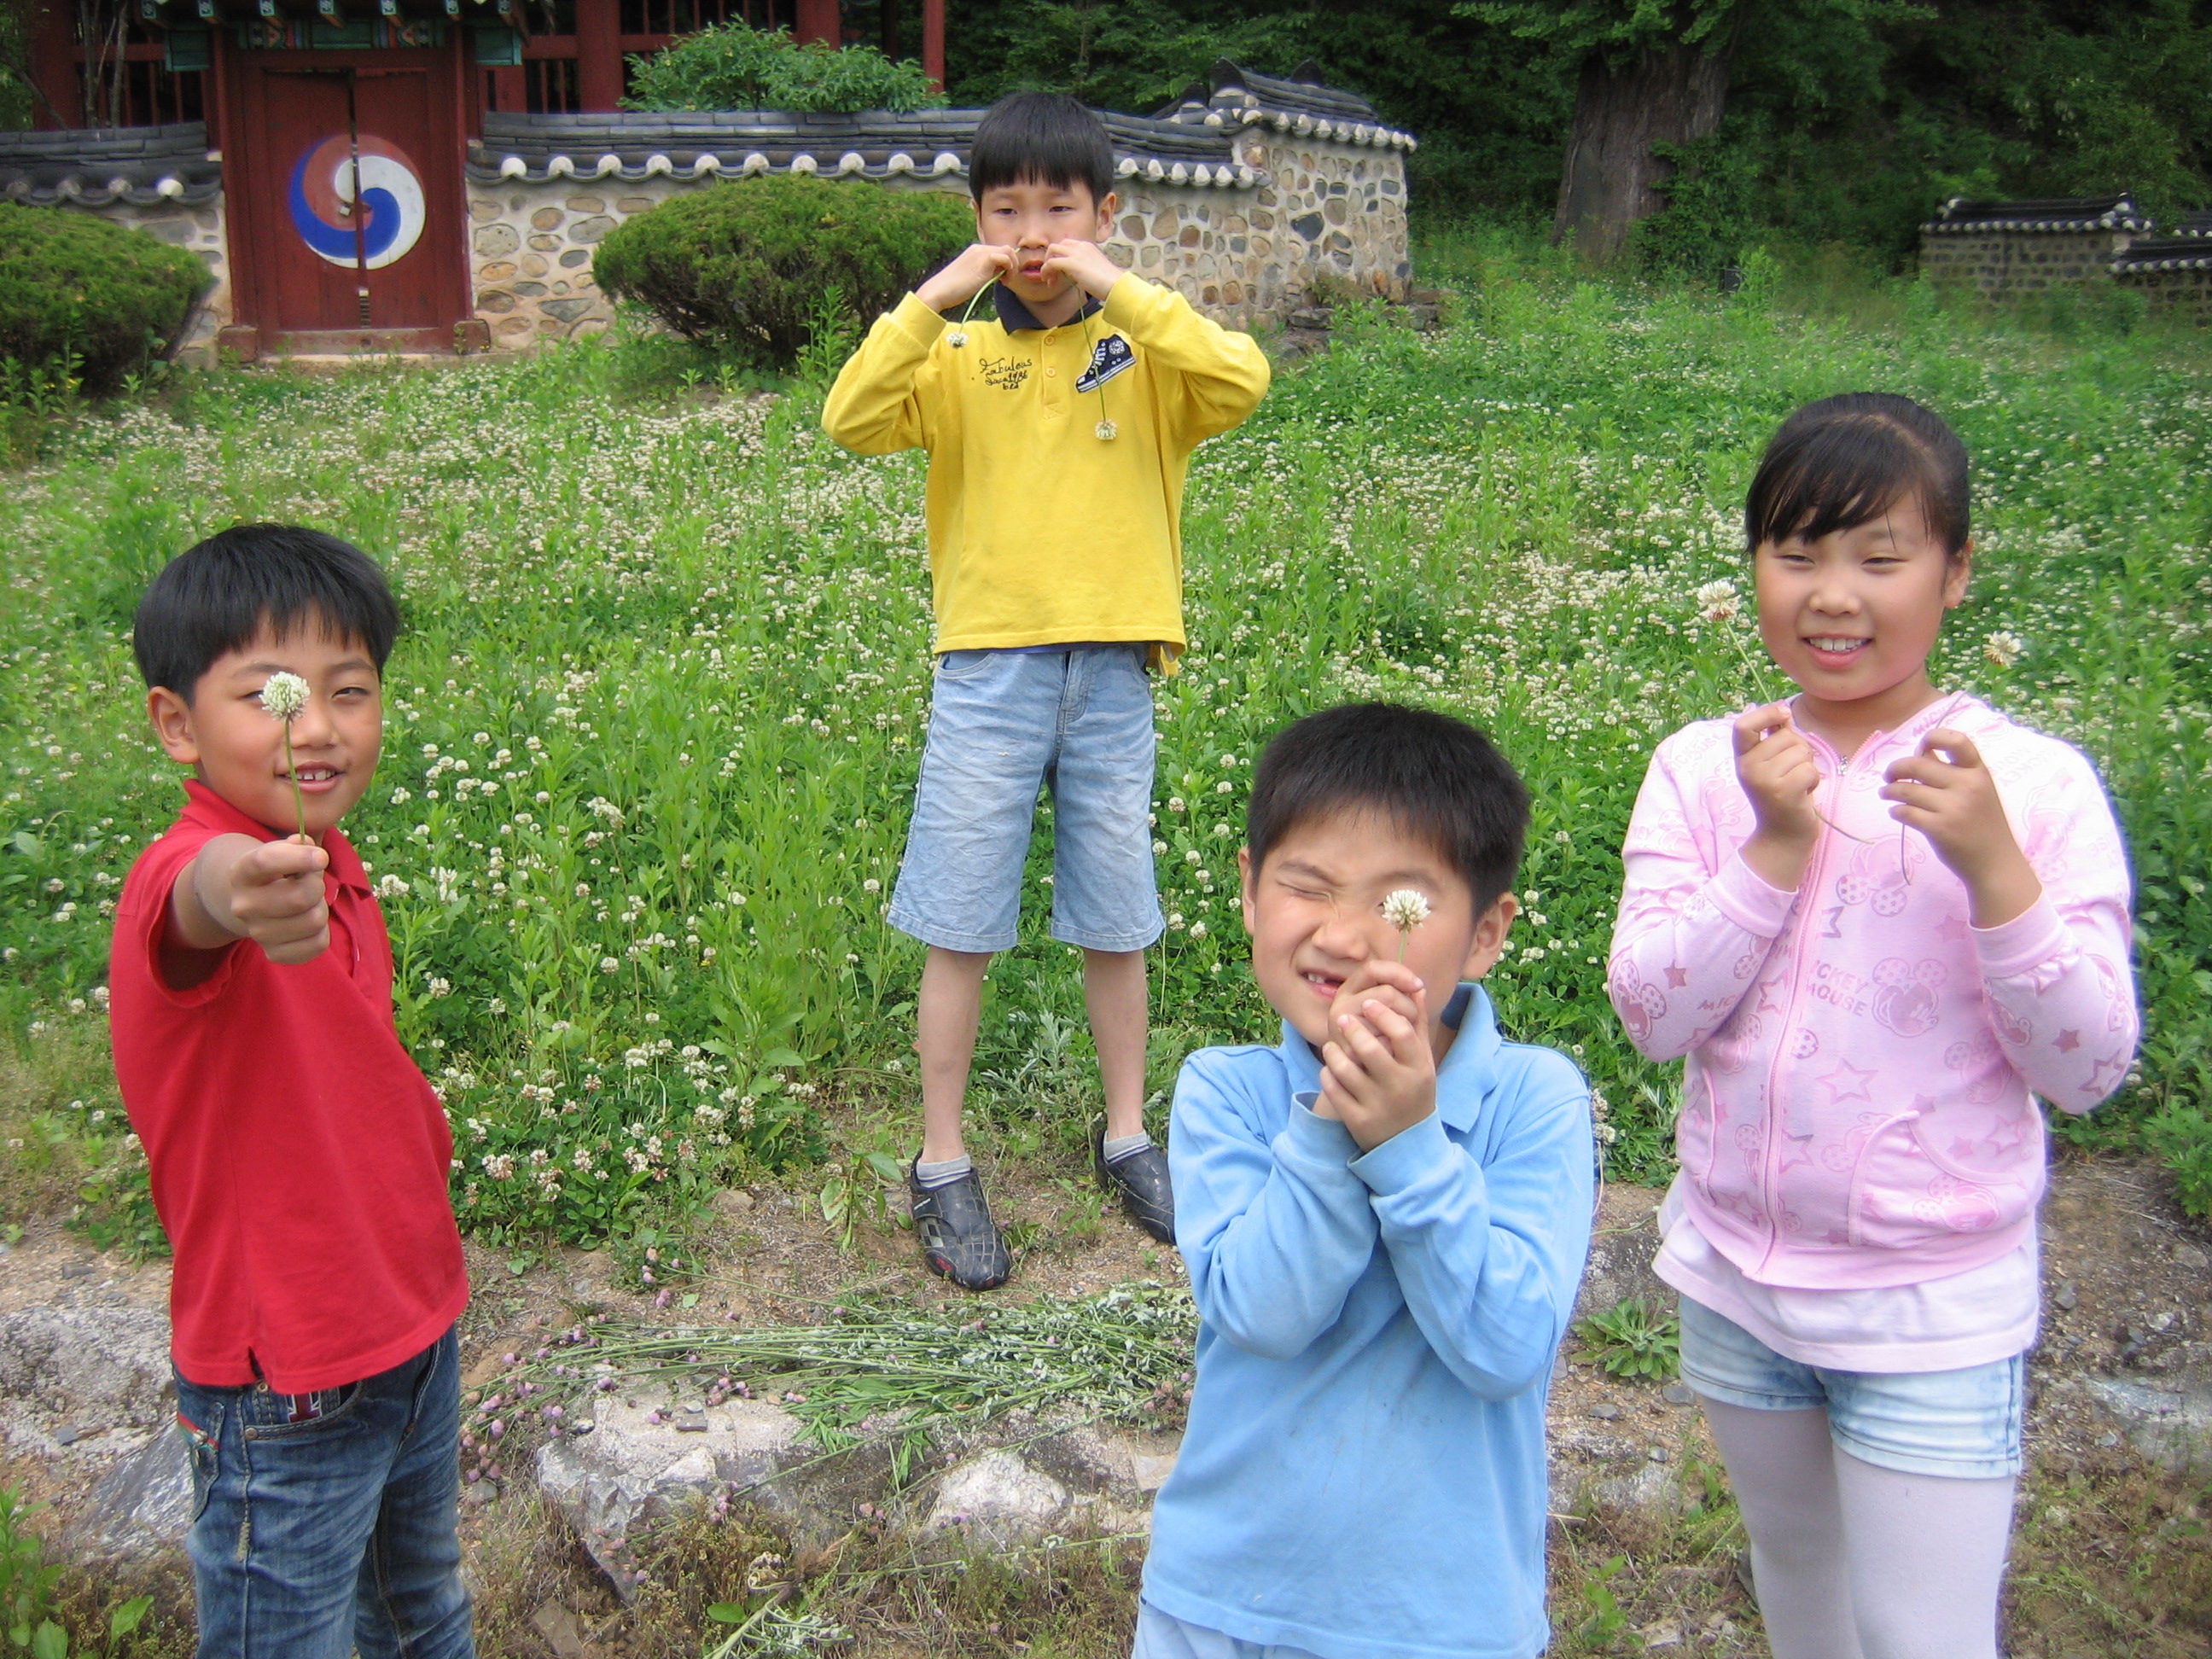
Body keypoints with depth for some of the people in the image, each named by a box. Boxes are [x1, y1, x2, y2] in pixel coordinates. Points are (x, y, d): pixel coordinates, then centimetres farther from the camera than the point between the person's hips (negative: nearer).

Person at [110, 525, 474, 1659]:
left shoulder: (327, 864, 0)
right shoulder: (182, 875, -26)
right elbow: (195, 902, -53)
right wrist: (238, 892, -73)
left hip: (414, 1321, 8)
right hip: (286, 1392, -7)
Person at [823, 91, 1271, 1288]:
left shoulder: (1144, 348, 3)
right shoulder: (958, 351, 4)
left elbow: (1243, 384, -16)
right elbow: (851, 422, -12)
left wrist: (1121, 292, -18)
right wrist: (931, 299, -17)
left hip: (1112, 669, 1)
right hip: (988, 663, 0)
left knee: (1114, 920, 12)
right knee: (961, 927, 3)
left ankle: (1126, 1136, 30)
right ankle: (941, 1167, 17)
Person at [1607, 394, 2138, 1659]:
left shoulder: (2035, 784, -13)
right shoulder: (1704, 768, -7)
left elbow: (2087, 1071, -14)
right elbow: (1653, 1014, -12)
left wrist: (1993, 867, -27)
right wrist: (1776, 847, -23)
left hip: (1936, 1307, -3)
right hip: (1738, 1275, 3)